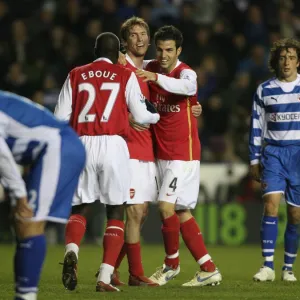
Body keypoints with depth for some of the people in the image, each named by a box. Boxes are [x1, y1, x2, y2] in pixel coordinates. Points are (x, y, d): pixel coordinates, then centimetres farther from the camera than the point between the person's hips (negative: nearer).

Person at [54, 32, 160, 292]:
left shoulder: (76, 75, 11)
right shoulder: (126, 76, 6)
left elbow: (61, 117, 7)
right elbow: (141, 116, 8)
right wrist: (157, 117, 29)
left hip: (82, 145, 2)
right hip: (113, 144, -2)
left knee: (80, 209, 12)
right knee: (116, 212, 7)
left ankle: (71, 250, -20)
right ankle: (105, 276, -4)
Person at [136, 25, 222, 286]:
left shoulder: (186, 72, -14)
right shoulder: (151, 69, 5)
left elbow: (188, 87, -37)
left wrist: (156, 77, -49)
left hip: (183, 154, -7)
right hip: (162, 154, 7)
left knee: (167, 206, -15)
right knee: (181, 213, 6)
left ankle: (172, 263, 5)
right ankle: (208, 269, 10)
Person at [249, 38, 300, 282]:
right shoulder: (264, 91, 5)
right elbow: (257, 127, 10)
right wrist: (254, 160, 7)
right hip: (273, 153, 0)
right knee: (271, 203, -17)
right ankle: (268, 266, -17)